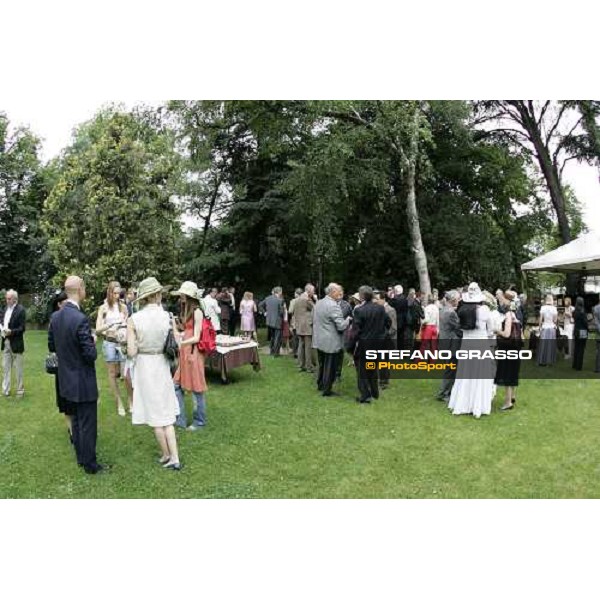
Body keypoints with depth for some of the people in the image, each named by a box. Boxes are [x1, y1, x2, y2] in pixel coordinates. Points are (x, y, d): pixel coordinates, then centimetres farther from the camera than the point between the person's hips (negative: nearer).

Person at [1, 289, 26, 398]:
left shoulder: (21, 310, -10)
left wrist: (11, 332, -26)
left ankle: (20, 391, 14)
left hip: (16, 344, -6)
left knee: (18, 369, 4)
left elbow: (22, 328, -13)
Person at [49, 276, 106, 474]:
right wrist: (93, 342, -5)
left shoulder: (55, 317, -1)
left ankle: (81, 457, 35)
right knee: (88, 425, 6)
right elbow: (91, 355, -24)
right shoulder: (80, 319, -26)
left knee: (76, 421, 21)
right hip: (83, 383, -8)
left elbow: (51, 346, 10)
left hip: (66, 381, 8)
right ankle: (90, 464, 18)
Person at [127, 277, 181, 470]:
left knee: (155, 415, 12)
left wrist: (139, 345, 5)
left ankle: (167, 456, 25)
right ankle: (175, 458, 10)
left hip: (144, 367, -2)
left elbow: (131, 353, -15)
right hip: (162, 366, 2)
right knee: (167, 414, 14)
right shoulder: (167, 317, -9)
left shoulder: (133, 320, -13)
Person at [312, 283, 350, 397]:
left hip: (319, 340, 8)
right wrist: (348, 319, -5)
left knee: (322, 365, 22)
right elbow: (341, 326, -22)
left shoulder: (318, 303, 5)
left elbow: (314, 320, 16)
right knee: (330, 367, 4)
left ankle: (320, 385, 35)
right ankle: (327, 390, 13)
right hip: (331, 343, -8)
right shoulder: (333, 306, -21)